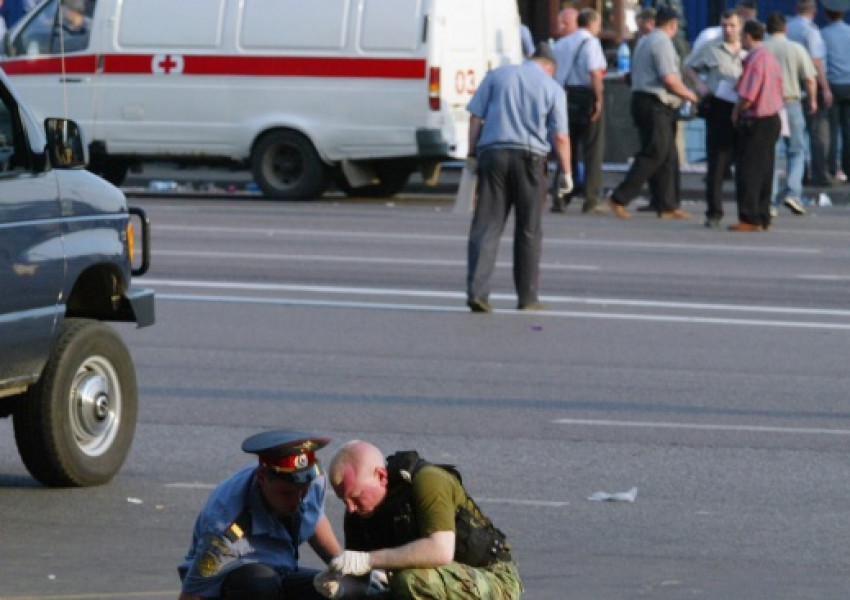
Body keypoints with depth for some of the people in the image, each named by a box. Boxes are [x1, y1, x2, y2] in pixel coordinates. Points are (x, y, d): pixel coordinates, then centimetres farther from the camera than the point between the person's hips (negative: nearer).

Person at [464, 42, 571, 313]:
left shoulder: (497, 75, 10)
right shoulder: (553, 89, 5)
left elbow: (475, 116, 6)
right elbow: (560, 136, 0)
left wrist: (472, 153, 11)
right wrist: (566, 173, 7)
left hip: (492, 152, 1)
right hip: (530, 157, -1)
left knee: (486, 225, -1)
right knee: (528, 230, 10)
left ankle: (476, 290, -14)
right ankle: (527, 297, 14)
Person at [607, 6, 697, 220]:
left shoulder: (646, 42, 19)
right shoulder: (662, 42, -12)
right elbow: (670, 80, -18)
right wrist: (688, 94, -2)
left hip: (642, 100, 10)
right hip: (655, 105, -10)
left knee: (669, 156, 11)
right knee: (653, 155, -9)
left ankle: (668, 206, 11)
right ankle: (620, 198, -10)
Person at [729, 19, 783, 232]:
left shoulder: (754, 60, -19)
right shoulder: (771, 58, 10)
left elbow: (747, 97, -24)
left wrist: (736, 112, -4)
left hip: (755, 123, -9)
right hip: (773, 119, 9)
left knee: (748, 172, -4)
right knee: (764, 172, 14)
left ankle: (749, 219, -5)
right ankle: (762, 218, 18)